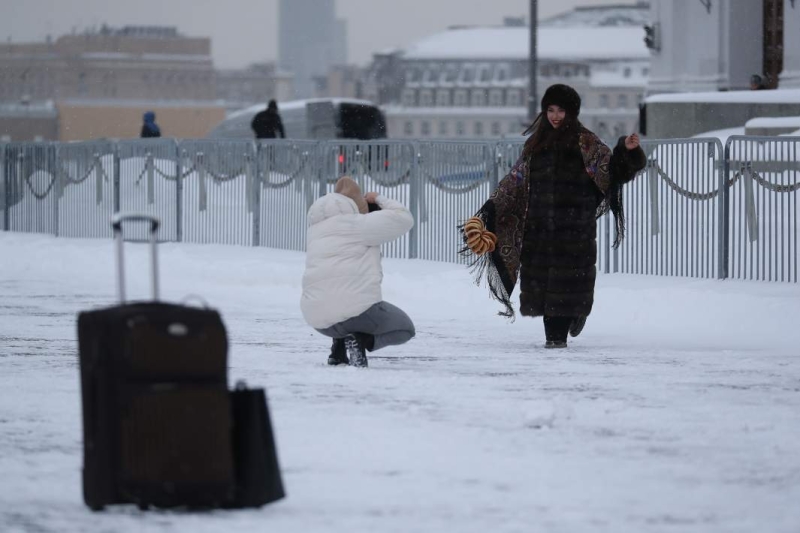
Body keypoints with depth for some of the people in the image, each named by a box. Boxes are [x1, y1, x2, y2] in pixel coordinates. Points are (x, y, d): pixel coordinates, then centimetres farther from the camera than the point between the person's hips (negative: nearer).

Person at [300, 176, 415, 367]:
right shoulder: (356, 223, -3)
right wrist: (379, 199, 14)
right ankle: (360, 339, -10)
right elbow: (403, 219, -5)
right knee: (404, 329, 18)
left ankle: (339, 347, 12)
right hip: (356, 309, -7)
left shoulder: (317, 230, 20)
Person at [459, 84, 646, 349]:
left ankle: (558, 334, -1)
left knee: (567, 280, -6)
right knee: (541, 279, 1)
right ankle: (553, 333, 8)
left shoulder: (585, 143, 1)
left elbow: (611, 170, -10)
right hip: (539, 226, 4)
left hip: (574, 227, -4)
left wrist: (627, 151, -29)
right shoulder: (536, 144, 14)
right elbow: (515, 181, 18)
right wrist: (490, 208, 13)